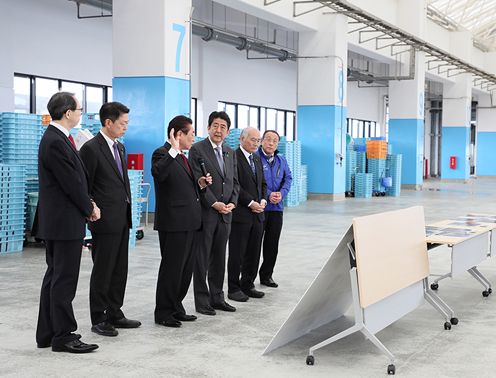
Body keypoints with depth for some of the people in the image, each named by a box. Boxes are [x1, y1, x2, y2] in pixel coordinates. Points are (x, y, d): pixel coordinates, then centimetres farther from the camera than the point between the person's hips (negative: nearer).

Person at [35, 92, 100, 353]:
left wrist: (87, 205, 3)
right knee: (64, 280, -4)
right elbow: (72, 183, -18)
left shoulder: (56, 138, 13)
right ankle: (63, 336, 4)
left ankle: (47, 333, 22)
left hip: (58, 221, 11)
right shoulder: (55, 142, -19)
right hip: (64, 221, -11)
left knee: (54, 277, 14)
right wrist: (90, 208, -4)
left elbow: (76, 178, 14)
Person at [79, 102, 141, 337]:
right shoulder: (91, 148, -12)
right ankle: (98, 319, 10)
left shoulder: (120, 148, 14)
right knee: (102, 271, 1)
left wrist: (127, 211, 16)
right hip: (105, 220, -8)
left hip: (122, 219, 8)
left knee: (119, 270, 13)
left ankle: (114, 314, 23)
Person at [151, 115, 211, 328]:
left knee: (186, 268, 15)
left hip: (189, 221, 9)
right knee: (172, 267, -1)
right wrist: (174, 150, -32)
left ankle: (176, 308, 26)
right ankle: (163, 313, 10)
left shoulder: (182, 157, 18)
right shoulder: (162, 154, -11)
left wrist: (199, 184, 10)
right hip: (173, 222, -9)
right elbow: (158, 174, -34)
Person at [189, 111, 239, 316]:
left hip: (225, 214, 6)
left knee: (219, 258, 12)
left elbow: (234, 182, 14)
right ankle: (202, 301, 9)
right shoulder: (197, 149, -6)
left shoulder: (230, 153, 14)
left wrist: (232, 203, -2)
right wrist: (214, 203, -16)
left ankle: (217, 297, 20)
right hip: (205, 213, -6)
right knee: (201, 259, 2)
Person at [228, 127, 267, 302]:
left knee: (253, 253, 11)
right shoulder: (233, 157, -10)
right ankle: (234, 289, 9)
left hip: (257, 214, 8)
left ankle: (248, 285, 21)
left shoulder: (257, 159, 17)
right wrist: (250, 202, -15)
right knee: (237, 253, 0)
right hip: (240, 214, -8)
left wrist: (263, 200, 2)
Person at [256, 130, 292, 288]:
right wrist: (268, 195, -19)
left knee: (272, 244, 10)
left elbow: (288, 178, 10)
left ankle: (266, 275, 21)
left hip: (276, 208, 6)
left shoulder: (281, 160, 12)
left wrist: (281, 193, -7)